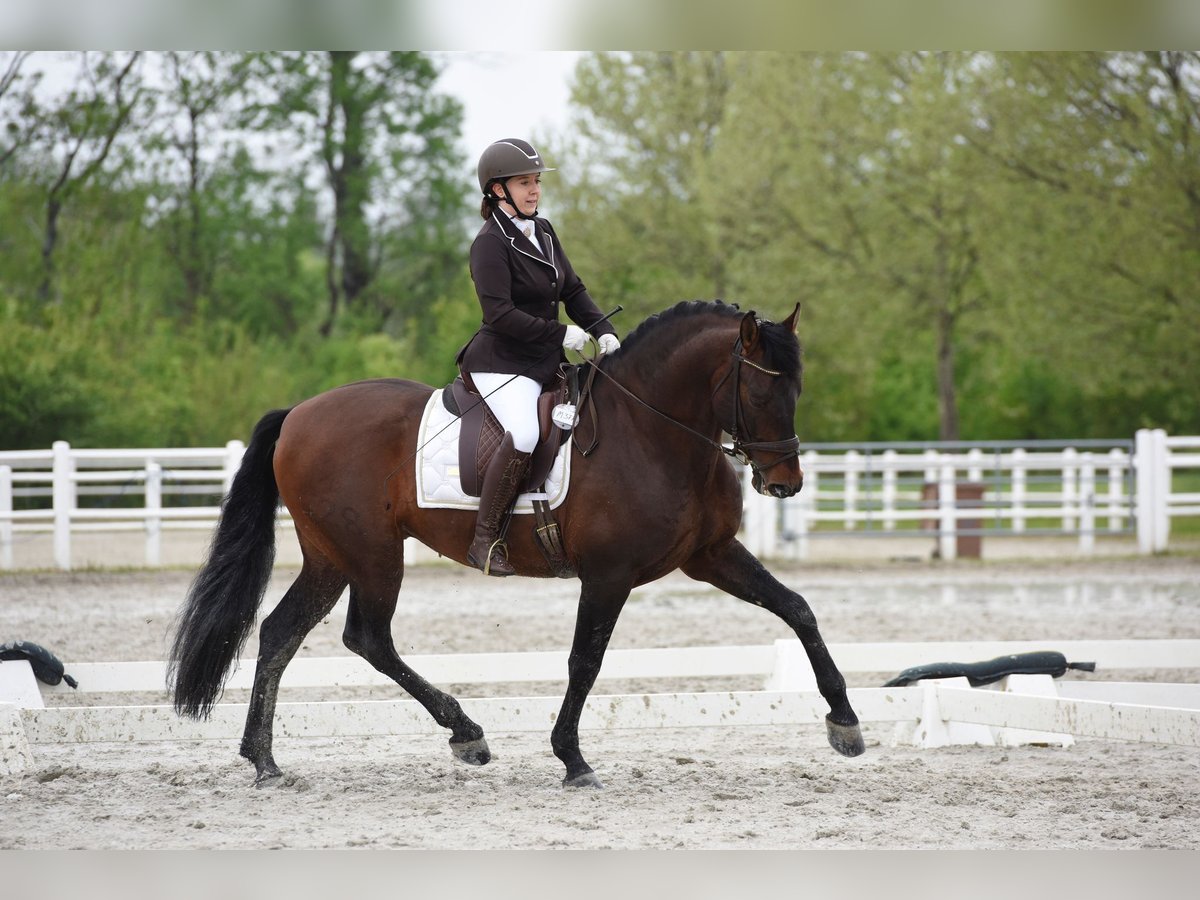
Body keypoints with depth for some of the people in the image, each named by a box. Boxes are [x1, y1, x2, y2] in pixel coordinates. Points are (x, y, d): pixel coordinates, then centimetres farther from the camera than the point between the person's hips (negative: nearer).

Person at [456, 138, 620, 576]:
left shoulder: (543, 232, 13)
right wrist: (560, 334, -20)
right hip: (502, 363, -9)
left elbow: (573, 291, 17)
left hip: (546, 361, 9)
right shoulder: (490, 244, -12)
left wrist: (602, 330, 0)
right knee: (523, 434, -33)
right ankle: (485, 540, -27)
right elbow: (500, 314, -20)